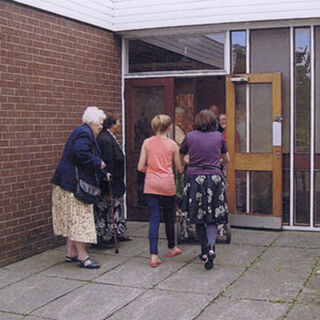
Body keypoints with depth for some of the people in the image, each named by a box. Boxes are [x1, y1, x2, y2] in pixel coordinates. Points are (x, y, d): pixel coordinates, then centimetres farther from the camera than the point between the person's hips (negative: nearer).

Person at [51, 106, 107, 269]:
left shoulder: (83, 132, 20)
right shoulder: (84, 133, -14)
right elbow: (81, 154, -29)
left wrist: (103, 173, 26)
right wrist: (98, 163, -15)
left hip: (70, 182, 11)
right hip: (74, 182, -11)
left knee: (73, 219, 13)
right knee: (79, 218, -7)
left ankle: (71, 253, 19)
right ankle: (83, 257, -3)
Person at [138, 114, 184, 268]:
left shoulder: (147, 143, 1)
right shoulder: (172, 144, -1)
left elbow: (140, 167, -1)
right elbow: (179, 169, 5)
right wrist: (183, 168, 28)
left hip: (151, 184, 1)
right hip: (167, 185, -1)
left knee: (154, 218, 0)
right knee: (169, 217, 16)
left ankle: (154, 255, -7)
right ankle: (171, 248, 34)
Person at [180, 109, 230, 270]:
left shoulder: (190, 136, 1)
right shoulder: (218, 136, 4)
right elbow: (226, 159, 17)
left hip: (194, 179, 0)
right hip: (214, 178, 0)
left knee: (198, 217, 12)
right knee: (212, 217, 4)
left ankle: (204, 251, 20)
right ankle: (211, 247, -18)